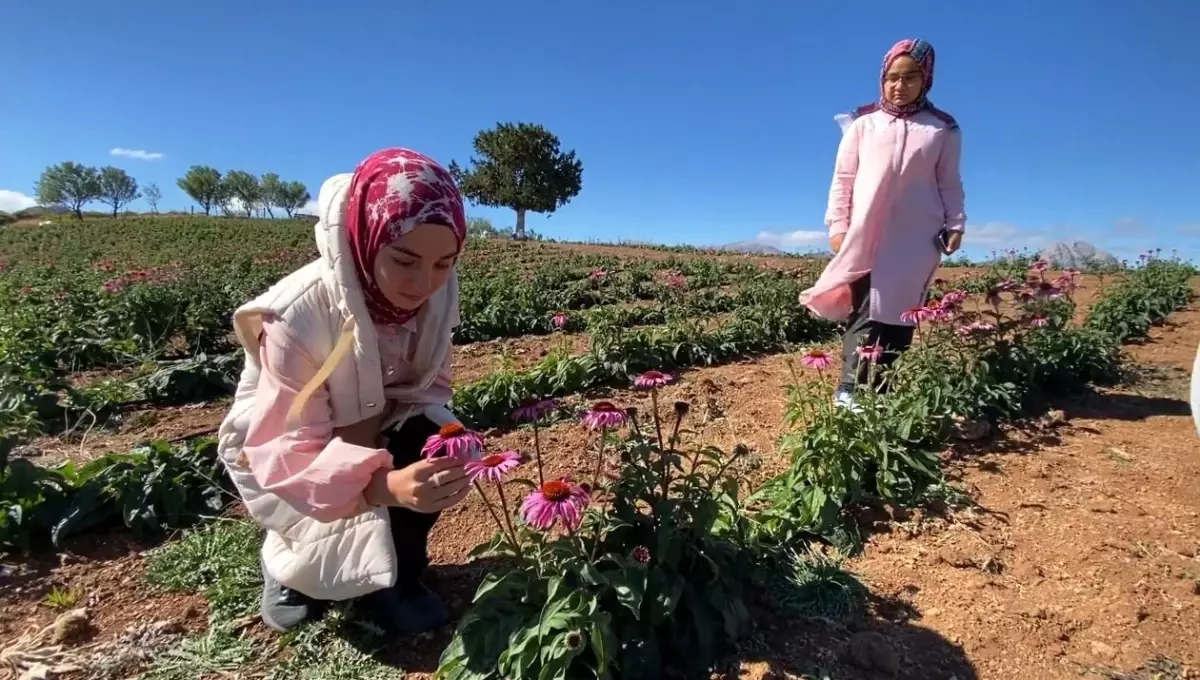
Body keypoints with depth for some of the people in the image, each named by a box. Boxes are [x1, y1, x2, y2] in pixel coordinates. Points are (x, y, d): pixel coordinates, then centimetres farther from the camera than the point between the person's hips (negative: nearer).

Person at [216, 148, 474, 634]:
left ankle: (397, 576, 3)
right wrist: (386, 486, -52)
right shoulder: (298, 316, -34)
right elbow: (288, 456, -34)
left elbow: (427, 386, -6)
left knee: (437, 456, -25)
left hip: (375, 426, 4)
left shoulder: (434, 292, -20)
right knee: (367, 534, -23)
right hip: (278, 451, -3)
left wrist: (442, 443, -28)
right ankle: (290, 563, 13)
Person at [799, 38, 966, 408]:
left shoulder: (942, 129, 10)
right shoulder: (863, 124, 7)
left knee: (900, 313, -1)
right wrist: (838, 225, -2)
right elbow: (843, 179, 6)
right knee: (865, 312, -8)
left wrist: (955, 225, 1)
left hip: (917, 239, 2)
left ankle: (882, 389, 4)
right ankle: (850, 388, -7)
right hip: (867, 235, -1)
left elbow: (949, 183, 12)